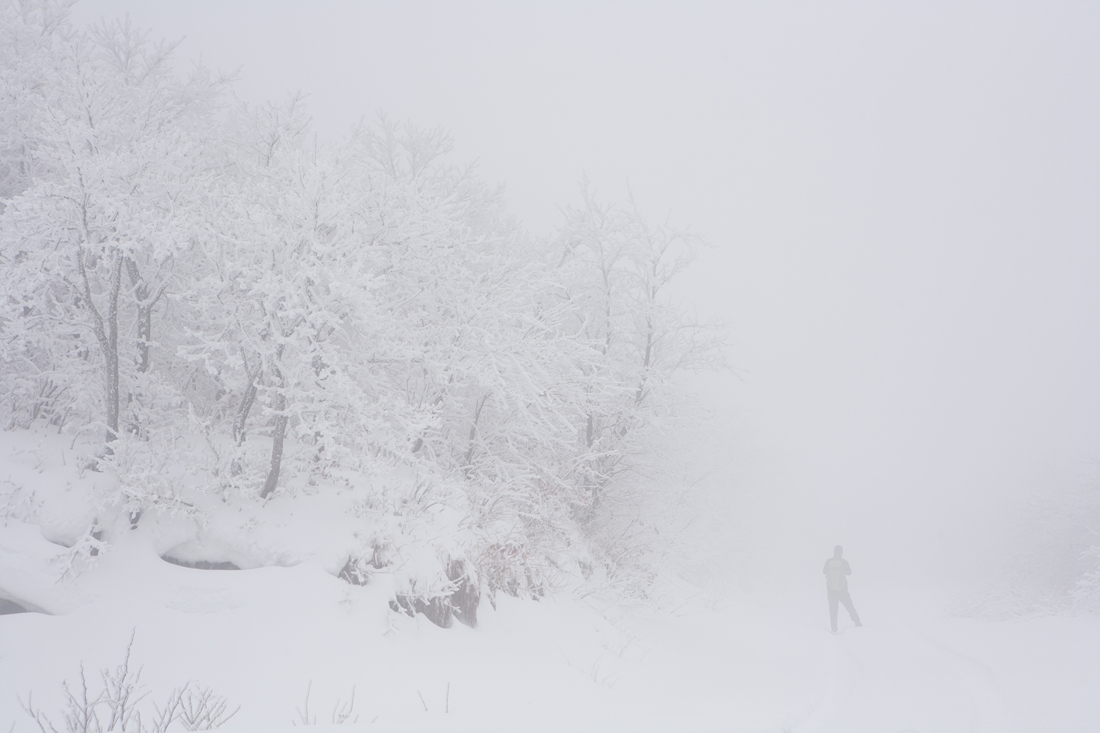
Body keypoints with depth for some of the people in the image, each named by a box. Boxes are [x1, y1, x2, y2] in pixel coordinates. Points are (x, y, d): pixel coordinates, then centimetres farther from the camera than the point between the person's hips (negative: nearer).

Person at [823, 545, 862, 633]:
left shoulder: (828, 562, -9)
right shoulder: (844, 562, -10)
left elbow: (825, 572, 6)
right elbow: (849, 572, 5)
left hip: (831, 589, 0)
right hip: (842, 589, 0)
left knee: (833, 609, 5)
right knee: (849, 606, 16)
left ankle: (834, 628, 2)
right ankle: (857, 622, 23)